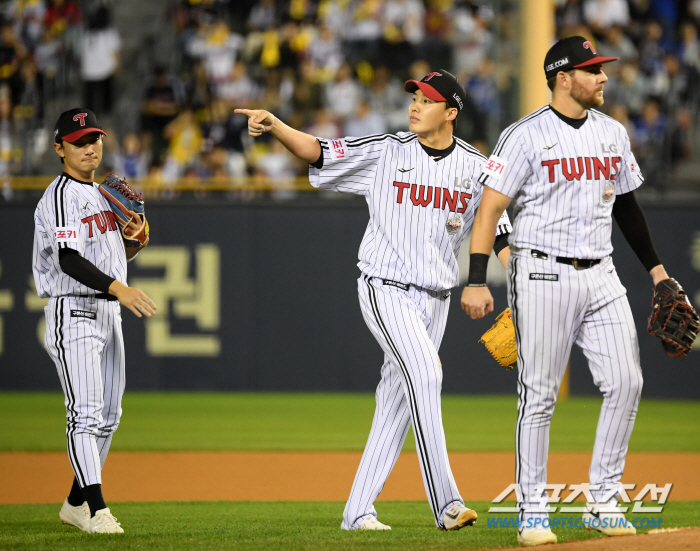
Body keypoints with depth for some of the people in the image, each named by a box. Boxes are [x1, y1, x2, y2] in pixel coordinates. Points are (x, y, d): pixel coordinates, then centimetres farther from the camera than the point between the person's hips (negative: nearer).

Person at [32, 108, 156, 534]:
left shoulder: (103, 195, 17)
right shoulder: (60, 197, -11)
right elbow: (68, 260, -23)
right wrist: (118, 287, -34)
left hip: (109, 312, 9)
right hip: (73, 311, -9)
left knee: (109, 415, 11)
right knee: (86, 413, -15)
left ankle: (76, 504, 21)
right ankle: (96, 509, -21)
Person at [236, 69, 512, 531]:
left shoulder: (476, 167, 2)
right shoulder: (387, 152, -4)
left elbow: (500, 232, 4)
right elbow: (318, 151, -8)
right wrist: (274, 125, -25)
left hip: (435, 299, 4)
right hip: (385, 290, -4)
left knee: (397, 404, 7)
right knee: (424, 372, -23)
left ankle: (358, 511, 14)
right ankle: (446, 502, -26)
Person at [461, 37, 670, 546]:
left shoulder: (613, 134, 11)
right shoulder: (526, 136, -7)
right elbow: (490, 208, -10)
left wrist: (655, 267, 20)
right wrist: (477, 282, -18)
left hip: (601, 276, 6)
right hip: (543, 275, -6)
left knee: (626, 383, -3)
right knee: (539, 395, -3)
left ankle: (604, 502, 6)